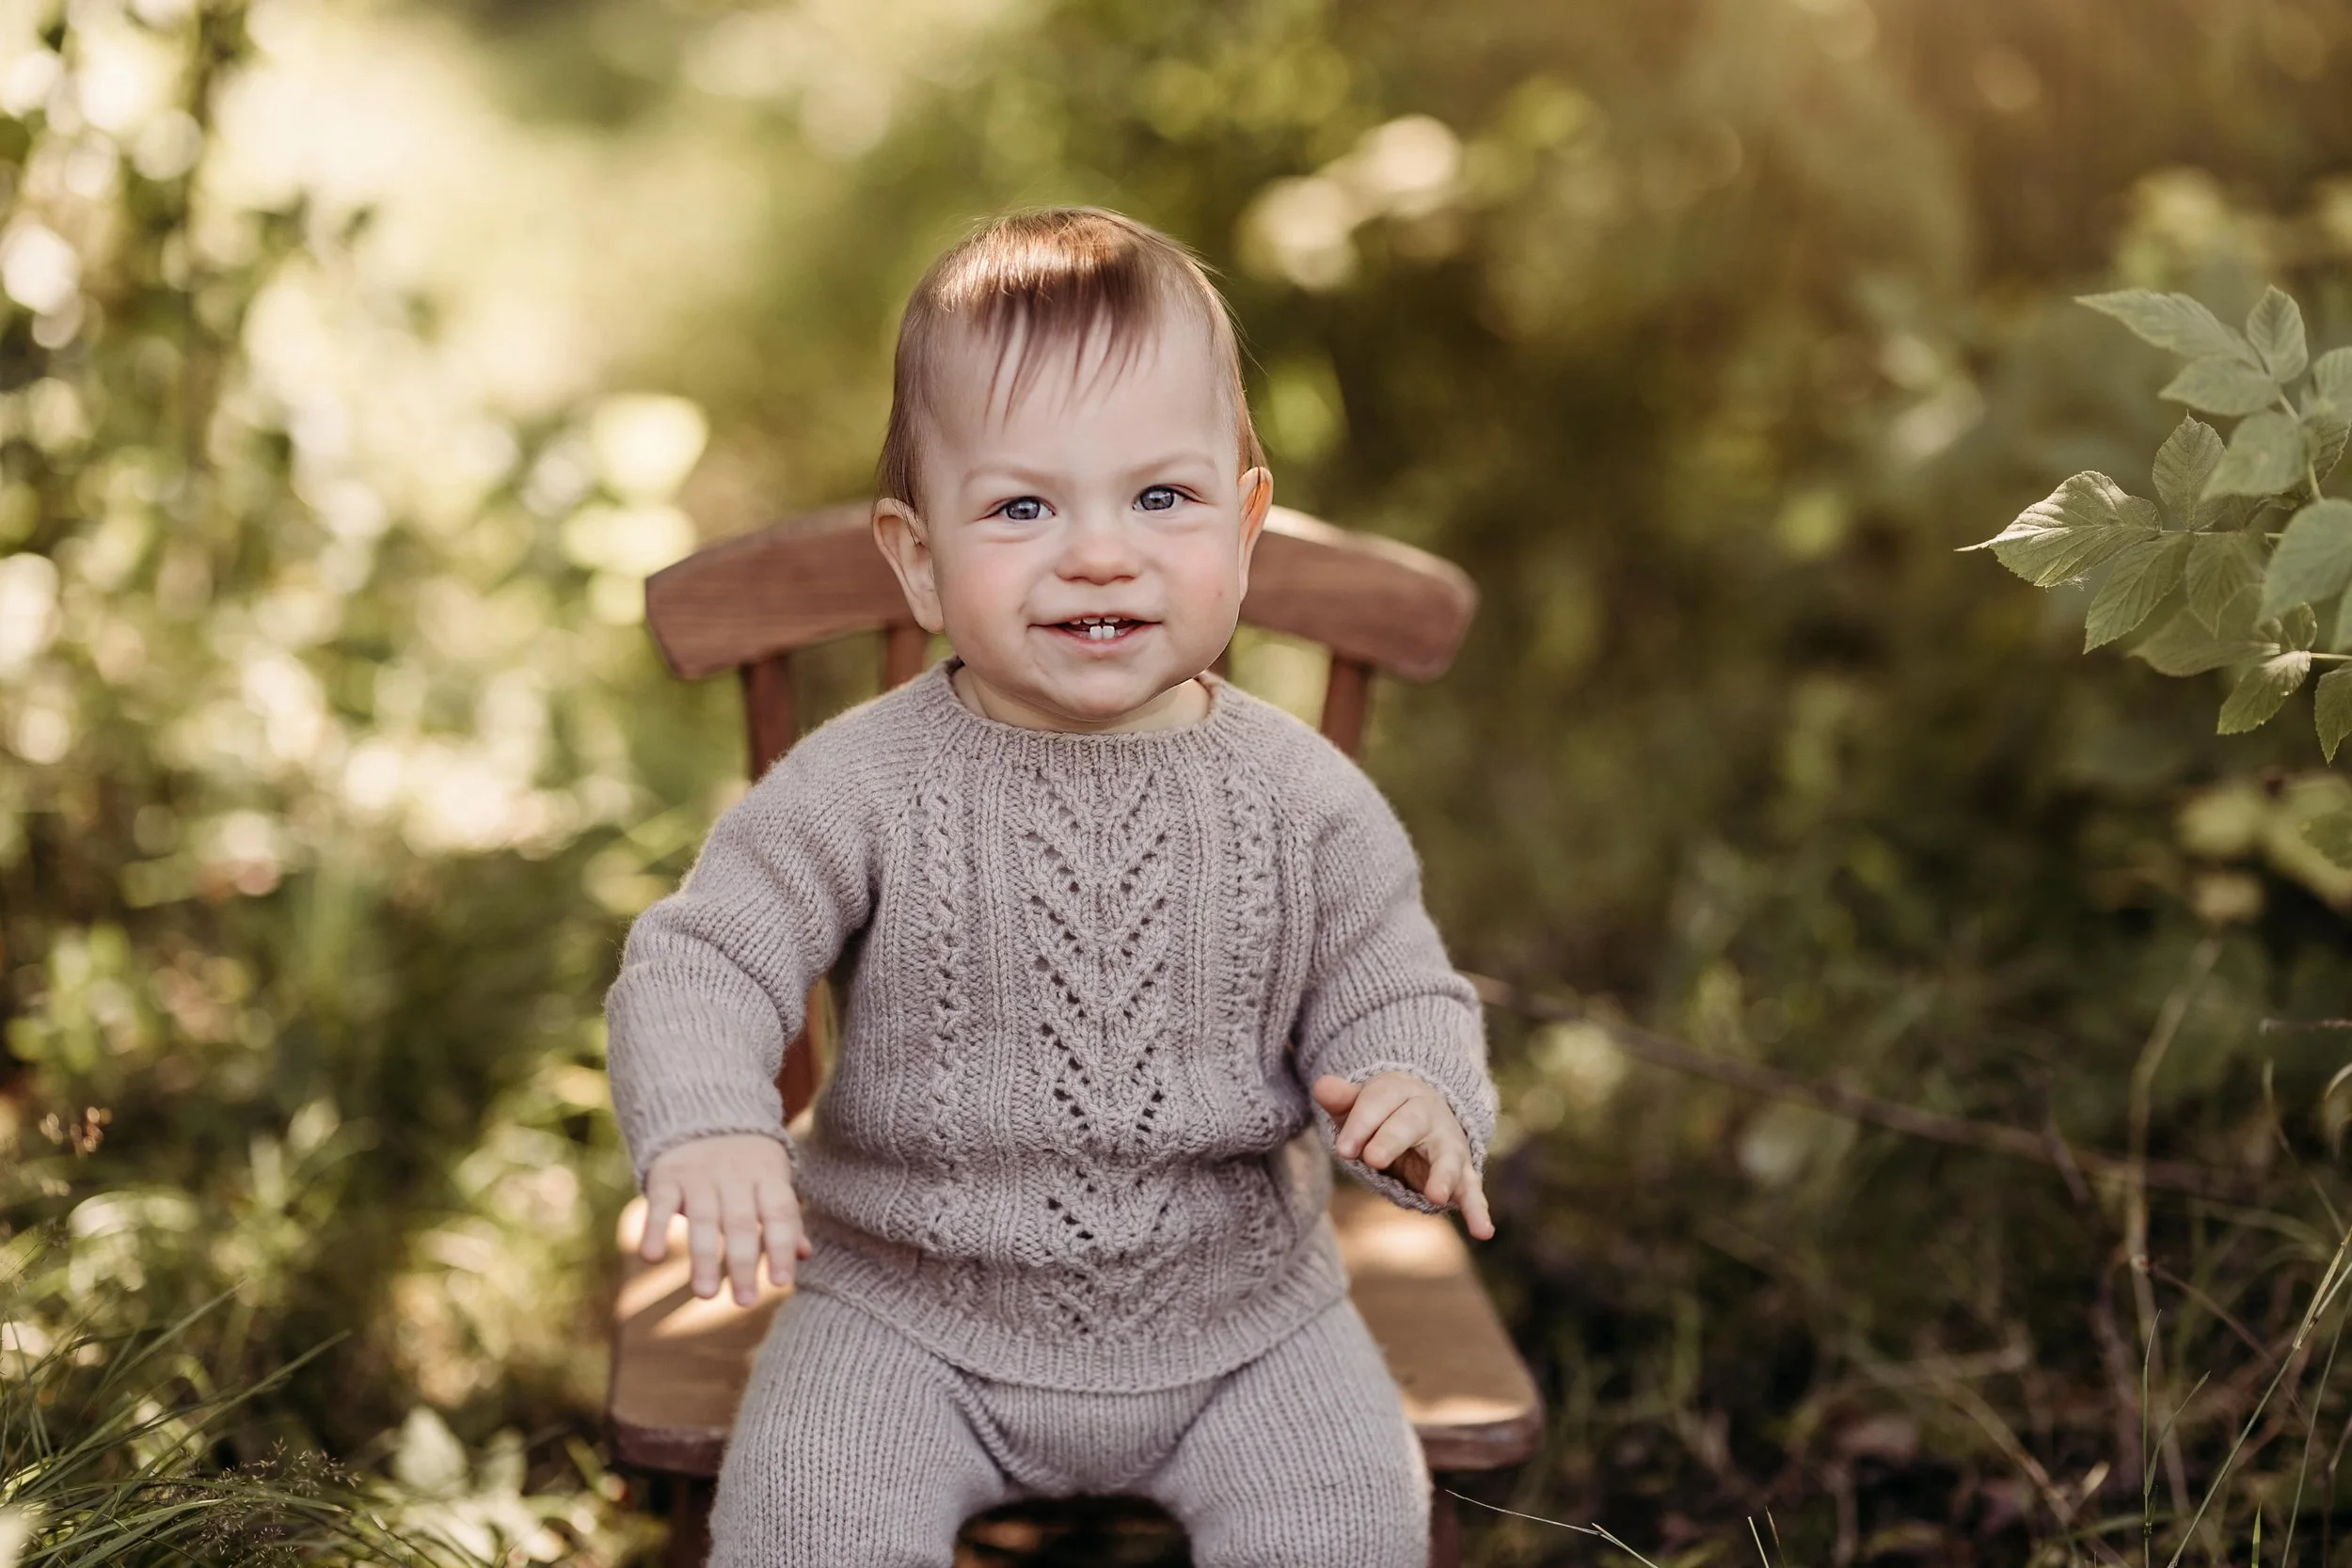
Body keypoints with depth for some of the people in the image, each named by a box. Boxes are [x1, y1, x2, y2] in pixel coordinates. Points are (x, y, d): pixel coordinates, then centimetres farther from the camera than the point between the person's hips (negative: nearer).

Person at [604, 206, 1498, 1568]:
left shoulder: (1300, 797, -7)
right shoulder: (869, 787, -13)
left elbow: (1394, 991, 0)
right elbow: (702, 960, -12)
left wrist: (1421, 1096, -25)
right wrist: (706, 1127, -33)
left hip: (1235, 1309, 2)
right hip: (912, 1309, -1)